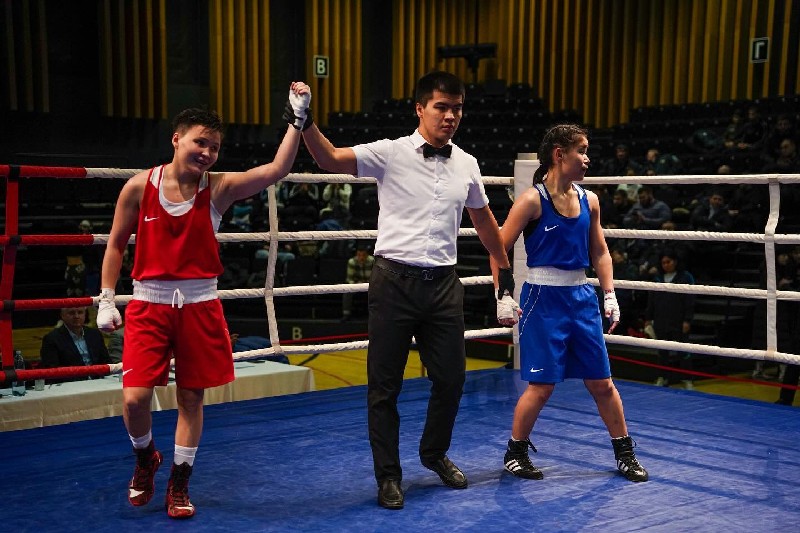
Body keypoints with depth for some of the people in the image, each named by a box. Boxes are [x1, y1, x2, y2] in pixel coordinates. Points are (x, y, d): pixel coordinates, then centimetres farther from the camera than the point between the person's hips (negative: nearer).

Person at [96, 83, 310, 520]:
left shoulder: (219, 188, -2)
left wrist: (298, 118, -20)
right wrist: (106, 300, 4)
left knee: (191, 397, 7)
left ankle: (179, 485, 24)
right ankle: (146, 459, 25)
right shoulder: (140, 187, -3)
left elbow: (277, 170, -14)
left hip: (199, 304, 1)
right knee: (134, 398, -8)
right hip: (149, 302, -1)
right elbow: (116, 244, 7)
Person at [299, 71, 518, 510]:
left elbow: (483, 220, 21)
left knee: (451, 378, 9)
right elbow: (330, 160, -16)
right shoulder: (391, 153, -5)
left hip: (443, 283, 4)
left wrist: (505, 271, 23)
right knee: (385, 386, 3)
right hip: (395, 280, -4)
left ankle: (434, 453, 36)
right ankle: (388, 475, 19)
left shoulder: (466, 165, 8)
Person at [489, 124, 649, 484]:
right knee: (542, 385, -3)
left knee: (601, 383, 9)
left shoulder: (588, 200, 8)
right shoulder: (533, 200, -10)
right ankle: (515, 452, 17)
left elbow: (600, 252, 16)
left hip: (581, 296, 5)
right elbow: (500, 249, -8)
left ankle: (625, 454, 23)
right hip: (544, 297, -5)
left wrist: (610, 296, 9)